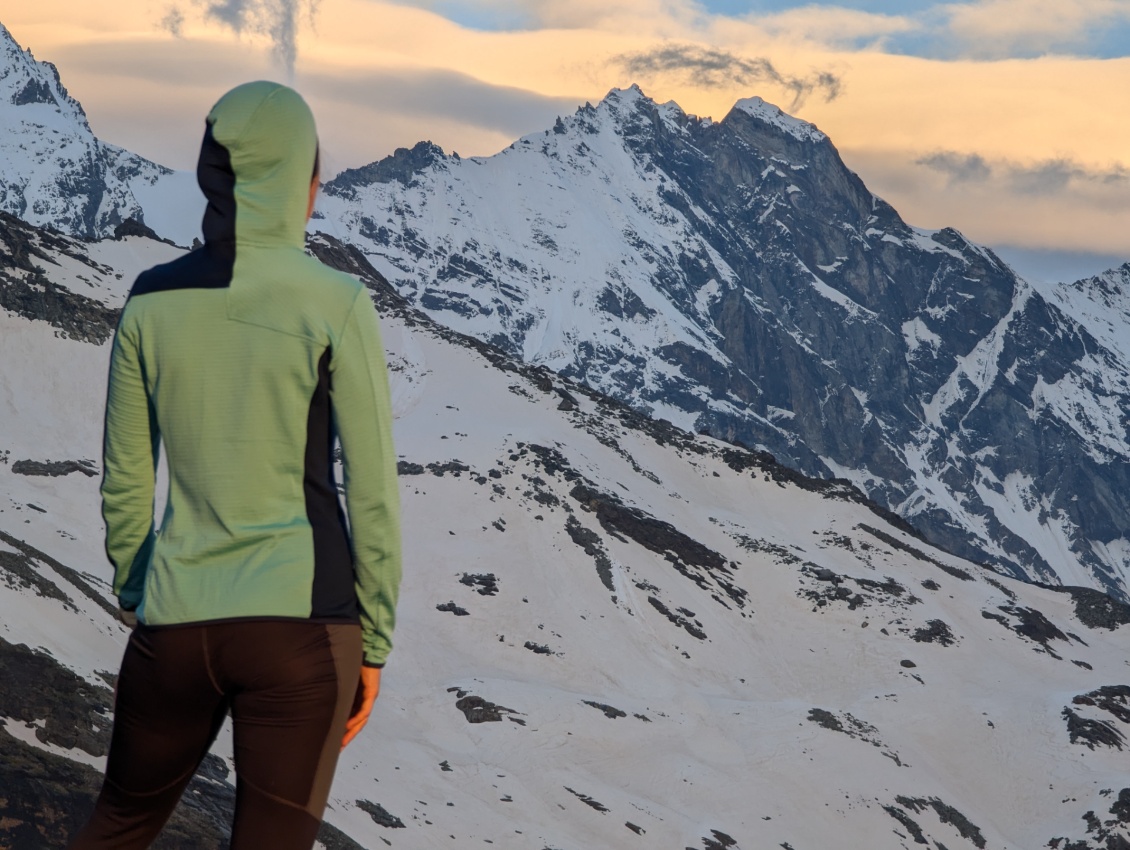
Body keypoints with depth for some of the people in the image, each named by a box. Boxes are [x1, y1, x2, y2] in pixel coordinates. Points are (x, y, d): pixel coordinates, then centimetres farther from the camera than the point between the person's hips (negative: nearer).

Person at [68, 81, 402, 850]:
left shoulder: (152, 300, 2)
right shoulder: (337, 306, -9)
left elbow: (125, 482, 8)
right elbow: (372, 494, -7)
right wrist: (374, 644, 3)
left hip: (179, 621, 4)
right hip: (301, 621, -4)